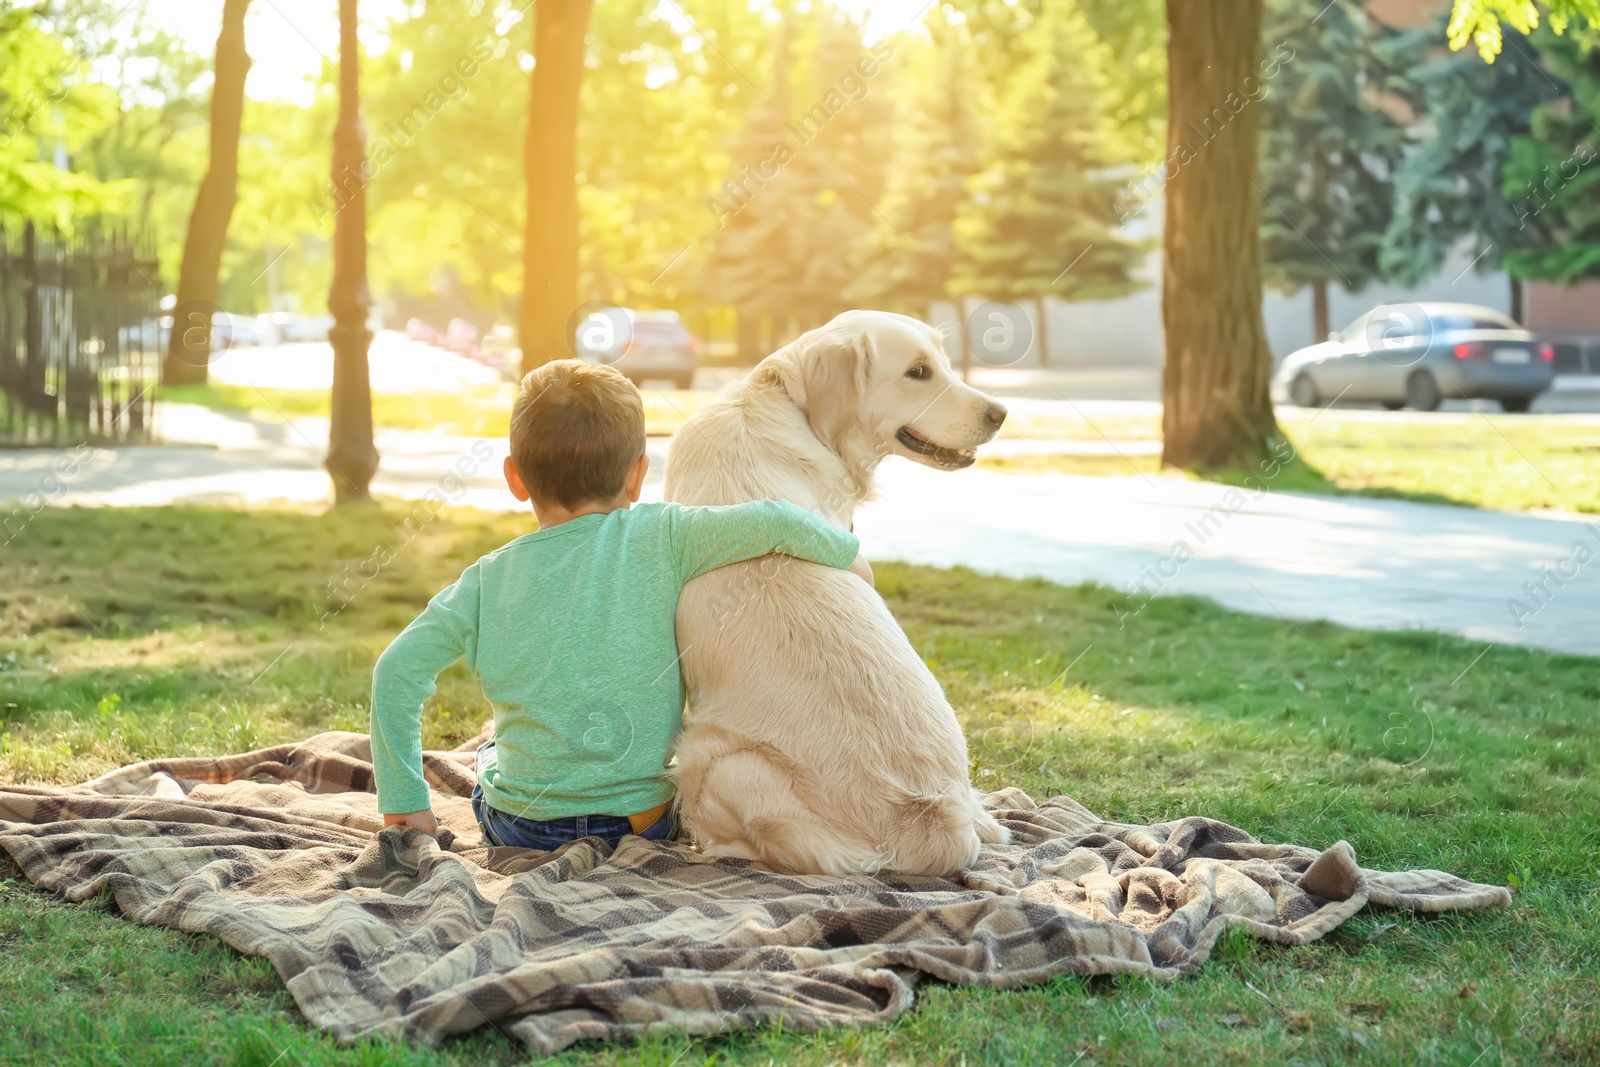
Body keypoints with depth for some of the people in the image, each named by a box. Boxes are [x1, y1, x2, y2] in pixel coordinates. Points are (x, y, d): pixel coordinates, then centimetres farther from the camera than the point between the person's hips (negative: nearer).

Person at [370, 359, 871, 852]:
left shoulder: (487, 580, -3)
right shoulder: (660, 538, -10)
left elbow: (398, 669, -4)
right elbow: (773, 522, -16)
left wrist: (405, 799, 4)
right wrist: (848, 554, 2)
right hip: (641, 826, -2)